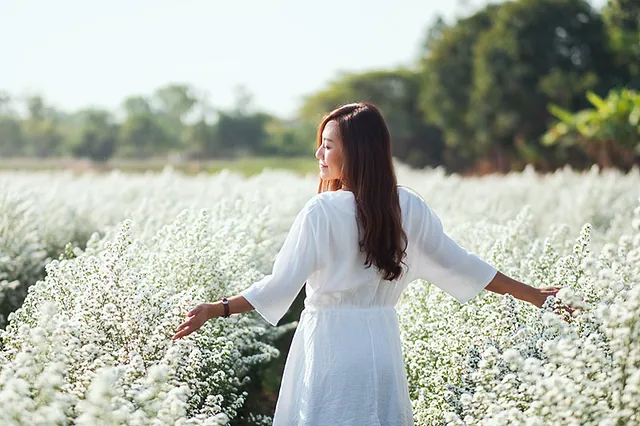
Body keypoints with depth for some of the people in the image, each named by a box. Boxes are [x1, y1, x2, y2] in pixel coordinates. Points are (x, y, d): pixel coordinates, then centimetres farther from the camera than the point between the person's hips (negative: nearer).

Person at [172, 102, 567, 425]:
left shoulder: (323, 211, -12)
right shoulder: (409, 207, 3)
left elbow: (281, 285, -13)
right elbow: (460, 264, 8)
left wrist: (217, 309, -7)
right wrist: (534, 295, 19)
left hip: (330, 343, -5)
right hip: (382, 343, 5)